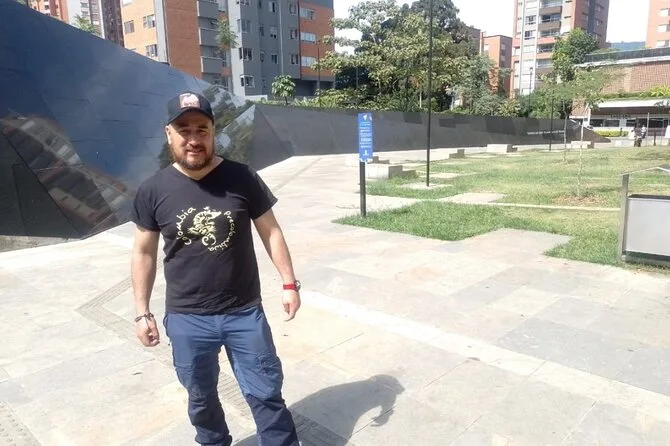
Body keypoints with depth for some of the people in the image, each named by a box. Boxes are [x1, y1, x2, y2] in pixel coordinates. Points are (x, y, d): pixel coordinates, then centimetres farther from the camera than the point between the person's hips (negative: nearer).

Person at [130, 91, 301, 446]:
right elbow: (144, 253, 3)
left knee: (266, 393, 11)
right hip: (186, 319, 2)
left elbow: (270, 231, 0)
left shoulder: (242, 178, -9)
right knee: (201, 397, 21)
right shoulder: (153, 191, -6)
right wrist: (142, 312, 4)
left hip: (245, 312, -1)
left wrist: (289, 283, -2)